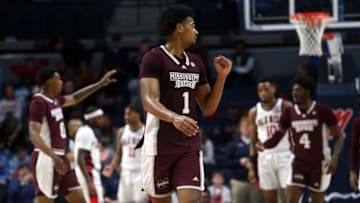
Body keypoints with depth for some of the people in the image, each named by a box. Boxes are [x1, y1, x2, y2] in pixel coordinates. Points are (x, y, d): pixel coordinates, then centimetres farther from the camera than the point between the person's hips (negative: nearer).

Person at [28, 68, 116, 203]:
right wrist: (53, 157, -36)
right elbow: (34, 135, -25)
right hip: (46, 159, -10)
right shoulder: (39, 102, -15)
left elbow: (74, 98, 34)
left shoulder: (55, 99, 13)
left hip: (60, 158, 10)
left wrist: (100, 84, 34)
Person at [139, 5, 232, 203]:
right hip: (160, 145, -5)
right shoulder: (154, 58, -8)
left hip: (190, 146, 5)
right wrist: (174, 117, -40)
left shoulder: (195, 63, 13)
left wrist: (221, 76, 2)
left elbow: (208, 108, 16)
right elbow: (149, 101, -21)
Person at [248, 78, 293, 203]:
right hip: (265, 158, 3)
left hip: (285, 155, -3)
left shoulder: (286, 107, -2)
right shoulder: (254, 112, 8)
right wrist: (252, 167, 8)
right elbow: (254, 142, 13)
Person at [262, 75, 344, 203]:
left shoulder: (323, 111, -9)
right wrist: (263, 145, -18)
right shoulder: (289, 113, 0)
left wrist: (334, 158, -19)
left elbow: (339, 137, -4)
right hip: (298, 165, 3)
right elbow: (277, 137, 4)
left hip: (319, 164, -3)